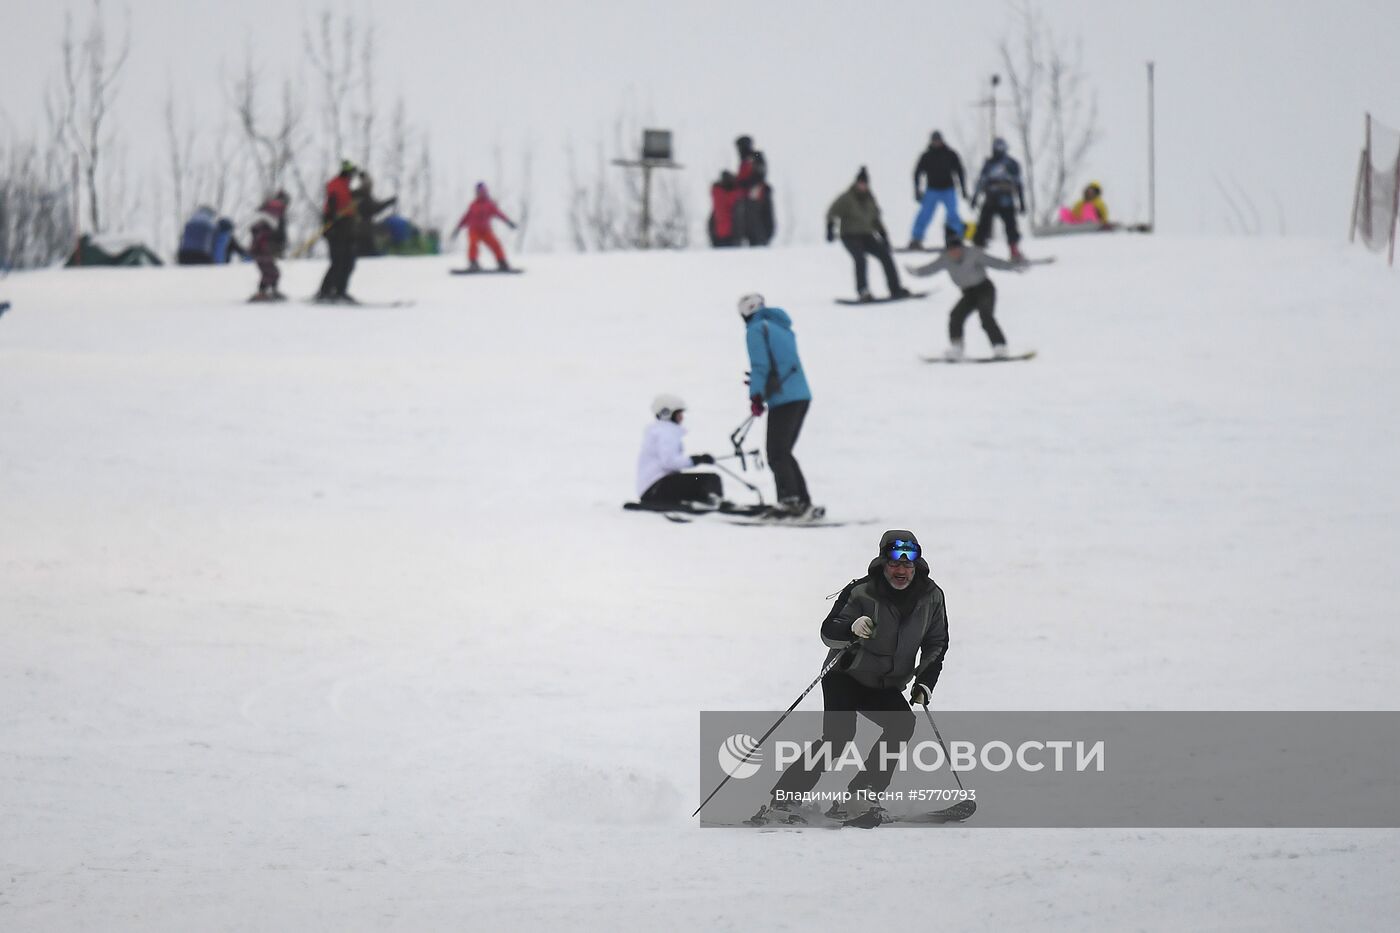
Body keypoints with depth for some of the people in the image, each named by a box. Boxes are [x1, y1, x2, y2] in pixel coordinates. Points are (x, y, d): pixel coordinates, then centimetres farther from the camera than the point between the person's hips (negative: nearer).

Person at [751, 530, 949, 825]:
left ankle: (856, 799, -21)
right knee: (838, 736, -23)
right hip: (846, 676, -5)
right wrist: (852, 627, -43)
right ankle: (780, 803, -22)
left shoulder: (930, 597, -5)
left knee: (902, 724, -23)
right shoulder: (861, 593, -18)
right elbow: (828, 632, -21)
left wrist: (925, 684, -5)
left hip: (886, 686, 5)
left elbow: (936, 645, 8)